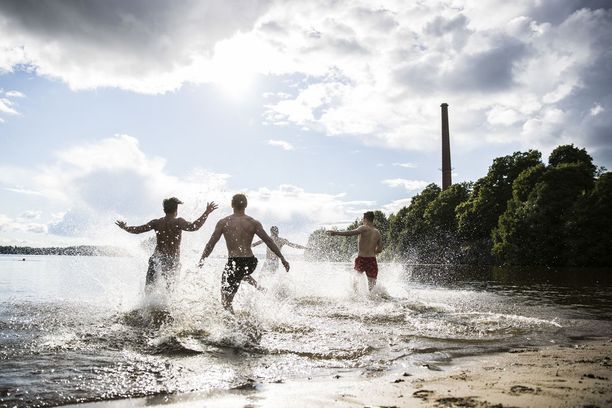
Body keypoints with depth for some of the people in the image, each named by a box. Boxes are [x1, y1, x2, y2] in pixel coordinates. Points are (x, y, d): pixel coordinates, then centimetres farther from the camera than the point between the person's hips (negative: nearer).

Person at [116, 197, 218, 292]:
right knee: (170, 288, 15)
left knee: (149, 287, 13)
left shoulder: (156, 223, 1)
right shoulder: (178, 222, -11)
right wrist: (206, 213, -23)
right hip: (172, 261, -2)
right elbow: (193, 227, -26)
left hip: (157, 259, 3)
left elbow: (137, 230, 6)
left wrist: (125, 227, 24)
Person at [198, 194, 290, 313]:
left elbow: (211, 244, 1)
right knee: (242, 274, 39)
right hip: (250, 263, 3)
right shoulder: (253, 223, 1)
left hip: (234, 263, -3)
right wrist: (282, 259, 5)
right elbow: (269, 241, 0)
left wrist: (201, 261, 11)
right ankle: (257, 286, 19)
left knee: (226, 301, 6)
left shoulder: (223, 222, 0)